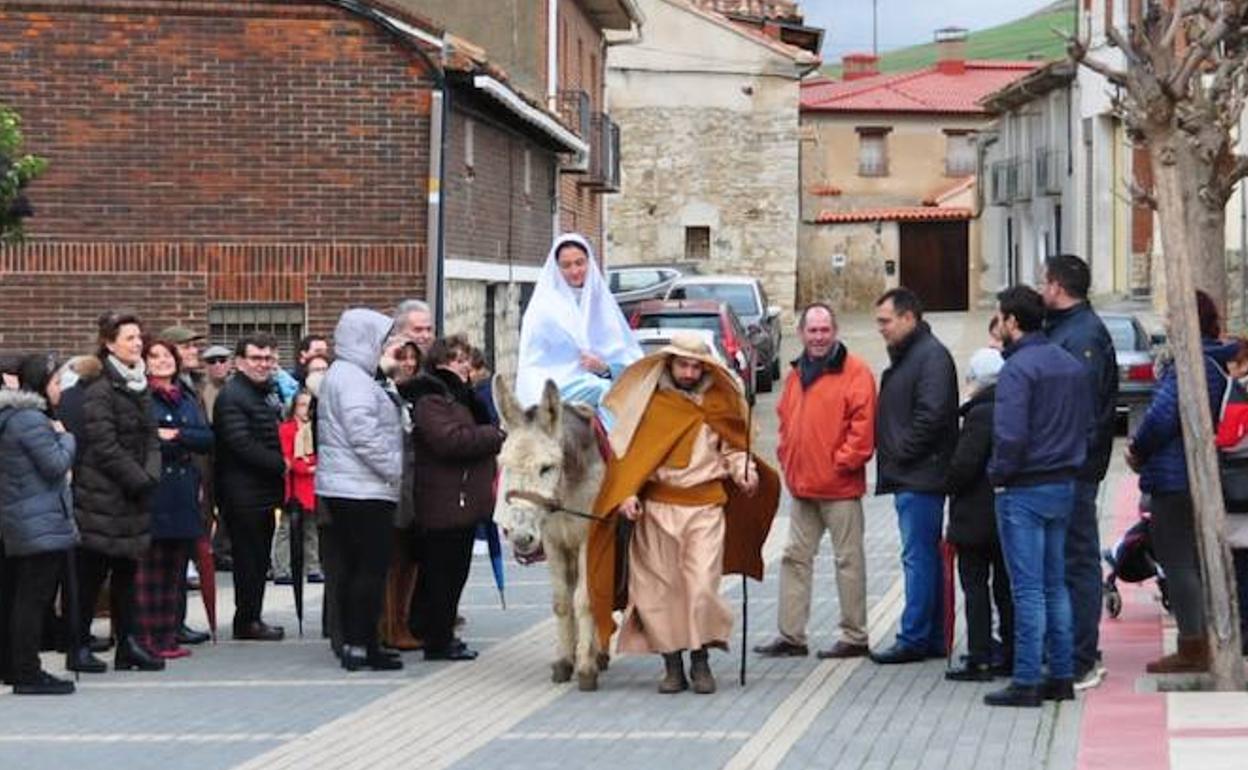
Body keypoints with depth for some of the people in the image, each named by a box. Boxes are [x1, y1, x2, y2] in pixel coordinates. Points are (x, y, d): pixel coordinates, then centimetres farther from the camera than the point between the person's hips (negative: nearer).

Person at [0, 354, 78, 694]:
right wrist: (64, 437, -1)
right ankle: (27, 673, -9)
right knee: (34, 597, -9)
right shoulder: (32, 421, -17)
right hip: (42, 524, -11)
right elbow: (57, 465, -17)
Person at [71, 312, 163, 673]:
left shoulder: (140, 388, 13)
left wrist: (151, 475, -5)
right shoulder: (99, 391, -13)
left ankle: (128, 643, 15)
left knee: (126, 572, 11)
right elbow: (105, 447, -17)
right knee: (91, 573, -2)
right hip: (102, 497, -8)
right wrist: (140, 480, -13)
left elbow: (150, 437, 12)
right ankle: (78, 647, 4)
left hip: (133, 496, 8)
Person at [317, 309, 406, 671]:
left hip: (341, 490, 11)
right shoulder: (354, 380, -14)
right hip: (364, 489, -11)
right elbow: (364, 434, -22)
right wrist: (395, 469, -15)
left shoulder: (338, 375, 20)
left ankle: (353, 643, 15)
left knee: (352, 567, 11)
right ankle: (362, 645, -9)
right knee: (373, 568, -8)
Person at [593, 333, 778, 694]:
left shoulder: (717, 403, 7)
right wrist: (627, 495, -10)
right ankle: (672, 665, 13)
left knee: (702, 586, -9)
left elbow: (732, 448, 14)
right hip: (657, 508, 0)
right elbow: (627, 450, 3)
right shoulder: (647, 401, 3)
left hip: (705, 506, 0)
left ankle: (701, 662, 4)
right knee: (661, 589, 3)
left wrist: (744, 471, -7)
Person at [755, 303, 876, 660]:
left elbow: (863, 422, -14)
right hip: (801, 484, 8)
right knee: (795, 558, 9)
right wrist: (787, 459, 11)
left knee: (848, 559, 0)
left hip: (839, 486, -8)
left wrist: (844, 461, -14)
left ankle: (855, 637, 6)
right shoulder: (797, 374, 15)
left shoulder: (854, 372, -8)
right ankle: (791, 635, 14)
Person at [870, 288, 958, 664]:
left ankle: (914, 639, -7)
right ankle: (933, 637, 17)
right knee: (925, 556, 12)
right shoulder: (904, 356, 19)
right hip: (908, 477, 10)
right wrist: (891, 458, 14)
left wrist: (901, 453, -16)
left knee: (919, 556, -8)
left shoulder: (931, 356, -13)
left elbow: (931, 415, -23)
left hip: (920, 478, -10)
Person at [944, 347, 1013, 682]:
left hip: (977, 518, -8)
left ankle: (980, 659, -4)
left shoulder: (980, 414, -17)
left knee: (975, 586, -3)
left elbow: (964, 465, -21)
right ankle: (1011, 654, 16)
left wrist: (950, 487, -2)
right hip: (1009, 516, 8)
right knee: (1006, 585, 13)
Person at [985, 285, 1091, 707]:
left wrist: (997, 474, -9)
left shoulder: (1017, 368, -17)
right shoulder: (1072, 365, 10)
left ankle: (1027, 680, -3)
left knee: (1028, 588, -5)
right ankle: (1062, 675, 15)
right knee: (1055, 584, 13)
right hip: (1064, 485, 8)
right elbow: (1088, 424, 14)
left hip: (1024, 490, -8)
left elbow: (1010, 435, -23)